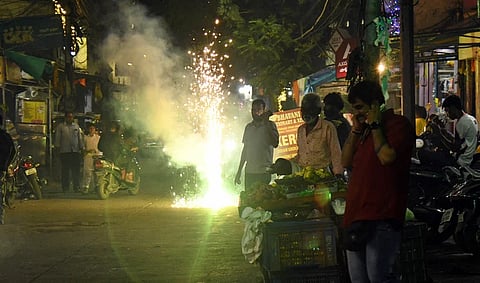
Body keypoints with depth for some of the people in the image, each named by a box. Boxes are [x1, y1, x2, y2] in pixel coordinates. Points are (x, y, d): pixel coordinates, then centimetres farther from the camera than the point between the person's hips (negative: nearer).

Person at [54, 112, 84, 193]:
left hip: (75, 151, 2)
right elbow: (57, 137, 6)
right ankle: (65, 188, 4)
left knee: (76, 170, -2)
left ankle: (77, 187, 1)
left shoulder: (76, 126, 16)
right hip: (64, 151, -2)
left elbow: (80, 137, 19)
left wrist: (81, 147, 13)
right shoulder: (60, 126, 8)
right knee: (65, 170, 0)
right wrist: (57, 147, -3)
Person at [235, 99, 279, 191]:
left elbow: (275, 143, -17)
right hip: (249, 171, 4)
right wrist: (239, 170, 17)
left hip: (264, 172, -4)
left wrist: (266, 122, -15)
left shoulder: (270, 125, 0)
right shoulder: (248, 127, 14)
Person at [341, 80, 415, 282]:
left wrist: (375, 125, -8)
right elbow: (346, 161, 16)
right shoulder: (365, 129, 23)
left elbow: (387, 157, -18)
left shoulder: (398, 124, -3)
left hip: (381, 218, -9)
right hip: (356, 214, 9)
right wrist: (355, 129, 7)